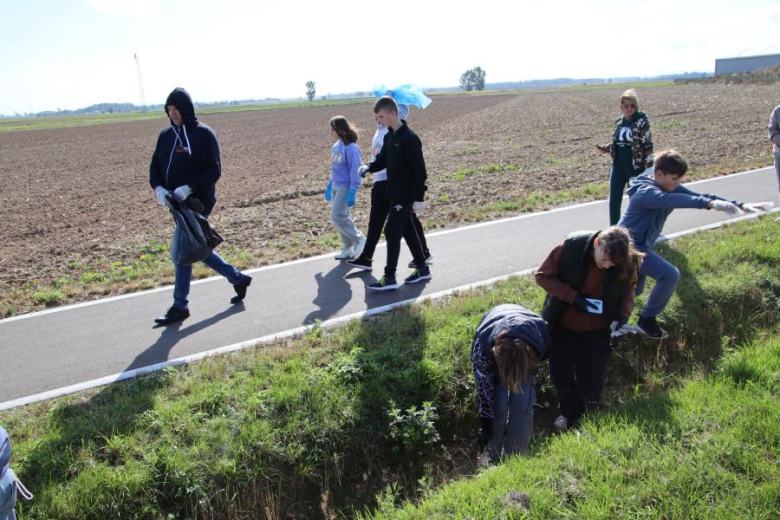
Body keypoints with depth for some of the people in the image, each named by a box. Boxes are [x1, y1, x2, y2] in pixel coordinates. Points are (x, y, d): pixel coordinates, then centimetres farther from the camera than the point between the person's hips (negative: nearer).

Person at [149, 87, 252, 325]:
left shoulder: (203, 134, -9)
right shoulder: (166, 135, 11)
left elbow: (214, 170, -13)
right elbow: (155, 166, 12)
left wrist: (188, 188, -23)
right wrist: (158, 188, -8)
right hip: (177, 203, 8)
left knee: (181, 252, -6)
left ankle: (180, 306, 8)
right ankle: (238, 278, 31)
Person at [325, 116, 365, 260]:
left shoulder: (351, 147, -15)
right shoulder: (336, 146, 10)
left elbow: (355, 170, -16)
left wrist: (352, 192, -20)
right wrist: (329, 185, 18)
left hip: (345, 187, -8)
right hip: (336, 187, 8)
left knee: (337, 216, -13)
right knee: (342, 216, 9)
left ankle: (359, 239, 2)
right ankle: (348, 248, 17)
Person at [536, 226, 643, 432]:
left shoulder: (627, 264, -18)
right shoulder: (570, 247, -26)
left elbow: (628, 289, 3)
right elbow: (543, 275, -15)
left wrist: (624, 314, -16)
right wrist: (572, 296, -27)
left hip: (596, 329, 1)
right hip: (563, 325, 0)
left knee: (592, 380, 2)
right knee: (561, 375, 2)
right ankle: (571, 417, 27)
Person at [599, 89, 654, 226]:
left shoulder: (641, 122, -10)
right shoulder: (619, 122, 7)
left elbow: (648, 146, -11)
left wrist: (648, 169, -16)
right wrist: (608, 148, -2)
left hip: (636, 167, -5)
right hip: (618, 166, 6)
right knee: (614, 200, 5)